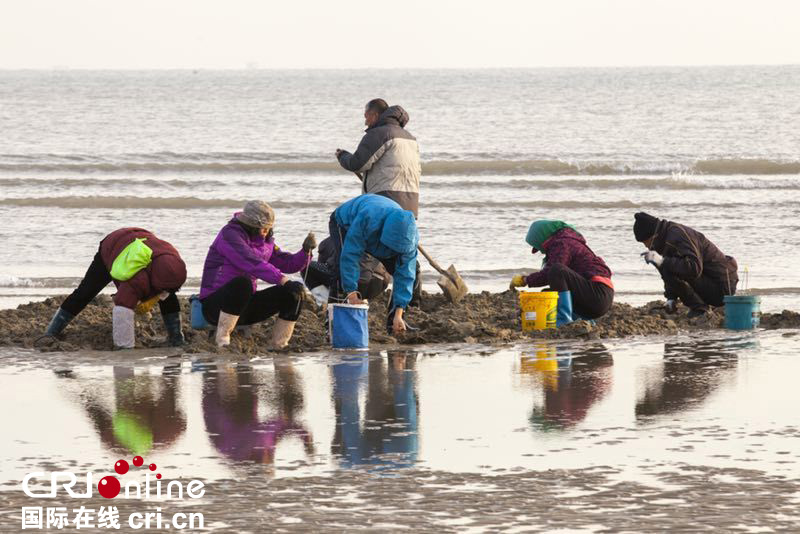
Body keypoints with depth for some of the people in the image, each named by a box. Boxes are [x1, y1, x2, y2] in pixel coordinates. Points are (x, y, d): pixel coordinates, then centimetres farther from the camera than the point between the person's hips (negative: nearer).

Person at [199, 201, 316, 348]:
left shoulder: (265, 242, 10)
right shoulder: (230, 234, -16)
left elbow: (287, 263, 11)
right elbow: (252, 263, -29)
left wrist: (306, 251, -9)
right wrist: (283, 280, -36)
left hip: (245, 305, 8)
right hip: (216, 304, -8)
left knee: (294, 292, -6)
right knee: (243, 282, -40)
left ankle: (279, 344, 1)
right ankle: (222, 336, -28)